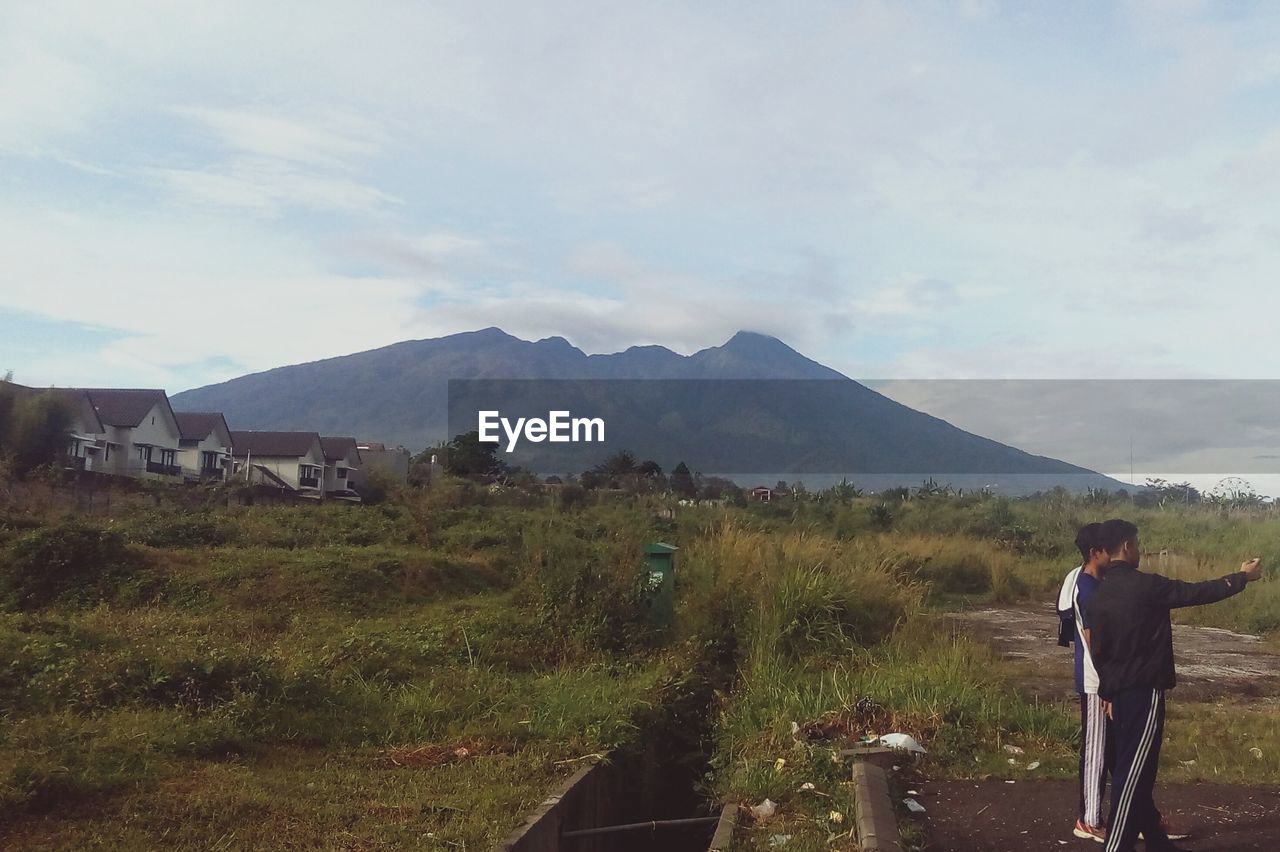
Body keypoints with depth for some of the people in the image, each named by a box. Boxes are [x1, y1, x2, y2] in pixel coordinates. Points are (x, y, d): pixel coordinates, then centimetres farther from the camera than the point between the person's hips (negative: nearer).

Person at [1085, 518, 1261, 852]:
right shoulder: (1146, 585, -14)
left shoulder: (1098, 597, 6)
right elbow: (1198, 592, -4)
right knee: (1132, 773, -7)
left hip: (1118, 693, 8)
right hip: (1145, 691, -8)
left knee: (1138, 770, 17)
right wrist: (1242, 576, 12)